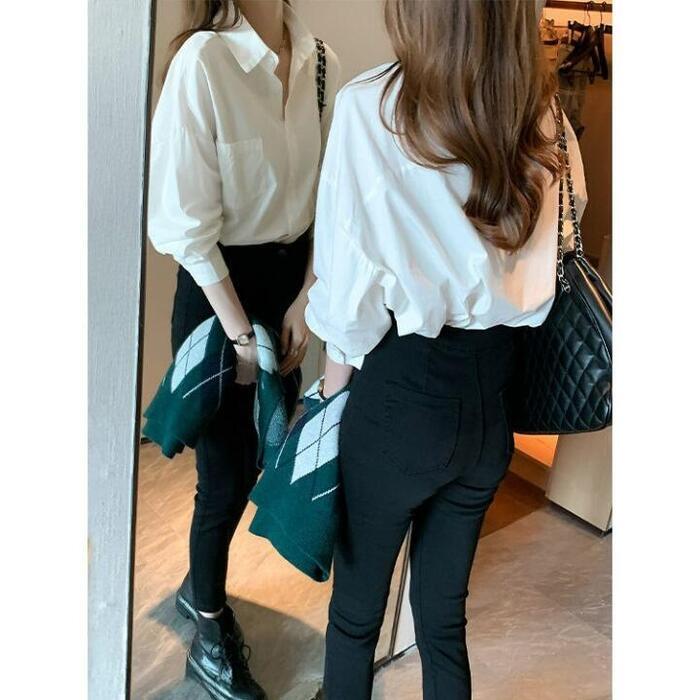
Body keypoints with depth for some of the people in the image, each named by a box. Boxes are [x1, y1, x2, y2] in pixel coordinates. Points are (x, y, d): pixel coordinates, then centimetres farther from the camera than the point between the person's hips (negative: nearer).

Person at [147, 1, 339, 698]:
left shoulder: (320, 61, -4)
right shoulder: (203, 59, -19)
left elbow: (327, 192, 3)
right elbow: (188, 220, -17)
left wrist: (305, 299, -2)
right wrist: (238, 333, -14)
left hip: (292, 273, 5)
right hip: (219, 281, -5)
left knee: (268, 452, 14)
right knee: (230, 467, 5)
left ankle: (201, 584, 41)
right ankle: (209, 635, 30)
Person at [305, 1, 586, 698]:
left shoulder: (371, 106, -16)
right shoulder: (540, 111, -2)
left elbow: (350, 267, -13)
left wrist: (340, 360, 3)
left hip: (403, 389, -4)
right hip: (493, 392, 5)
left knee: (357, 606, 19)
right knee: (444, 612, 21)